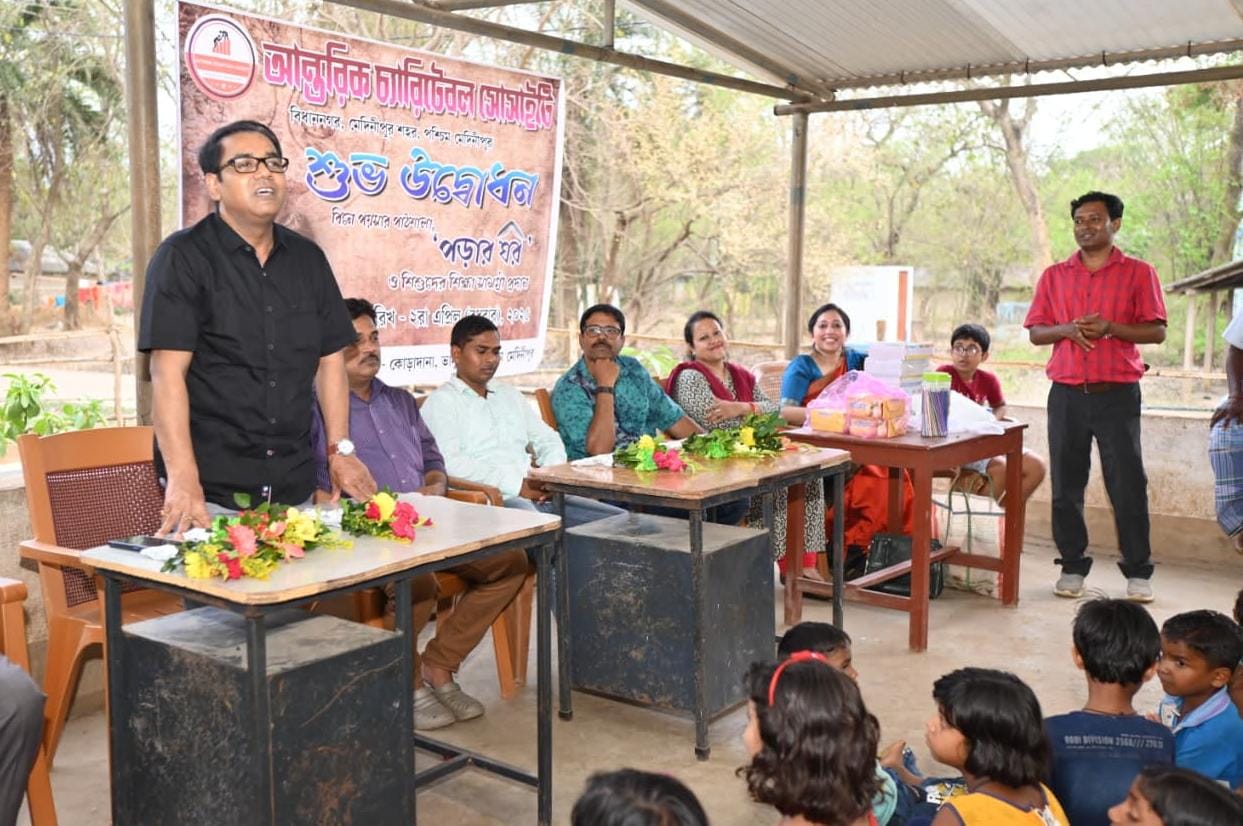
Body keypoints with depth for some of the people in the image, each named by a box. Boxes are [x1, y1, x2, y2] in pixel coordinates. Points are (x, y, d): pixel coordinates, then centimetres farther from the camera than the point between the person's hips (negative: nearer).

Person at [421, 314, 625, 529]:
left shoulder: (508, 394, 27)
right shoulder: (441, 401, 3)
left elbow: (548, 439, 28)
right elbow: (449, 463, -13)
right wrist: (517, 485, -17)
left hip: (536, 496, 8)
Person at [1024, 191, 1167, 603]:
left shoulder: (1138, 273, 4)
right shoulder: (1054, 276, 12)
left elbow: (1157, 331, -1)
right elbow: (1035, 332, 10)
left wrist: (1110, 328, -16)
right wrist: (1067, 329, -10)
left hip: (1117, 395, -2)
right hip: (1066, 394, 3)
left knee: (1128, 484, -1)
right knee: (1066, 484, 5)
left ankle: (1137, 572, 9)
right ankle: (1073, 566, 16)